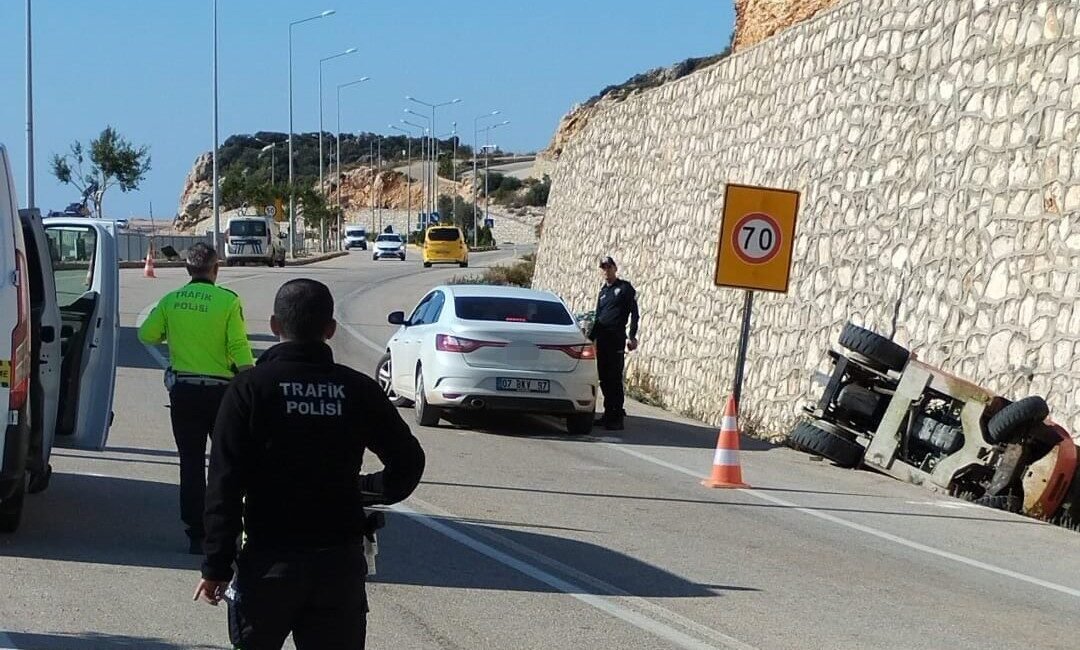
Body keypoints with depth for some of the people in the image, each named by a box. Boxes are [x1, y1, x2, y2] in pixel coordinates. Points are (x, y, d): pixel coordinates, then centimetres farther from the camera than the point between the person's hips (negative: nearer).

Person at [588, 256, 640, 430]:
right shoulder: (603, 291, 19)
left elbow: (634, 313, -5)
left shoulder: (625, 288, 0)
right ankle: (609, 414, 14)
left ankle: (616, 418, -8)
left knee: (614, 379, -9)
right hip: (602, 339, 7)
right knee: (604, 378, 7)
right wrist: (590, 337, 18)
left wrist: (632, 336, -13)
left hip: (616, 339, -7)